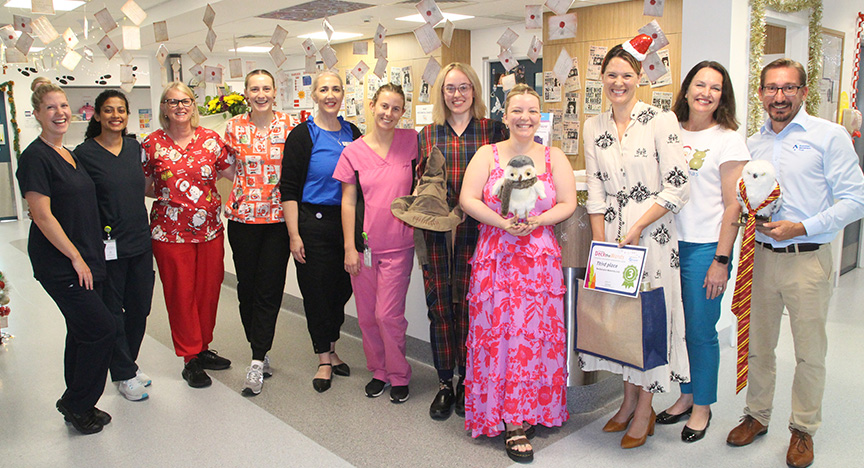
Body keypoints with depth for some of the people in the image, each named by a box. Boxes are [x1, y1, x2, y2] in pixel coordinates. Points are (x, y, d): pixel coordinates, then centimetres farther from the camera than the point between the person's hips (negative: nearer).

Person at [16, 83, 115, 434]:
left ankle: (78, 405, 28)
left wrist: (90, 256, 16)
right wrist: (76, 258, -14)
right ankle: (76, 404, 11)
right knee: (102, 328, -8)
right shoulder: (35, 157, -12)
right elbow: (42, 215, -17)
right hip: (59, 264, -8)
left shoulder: (70, 155, 14)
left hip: (84, 260, 9)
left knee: (82, 332, 14)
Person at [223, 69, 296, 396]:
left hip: (278, 217, -1)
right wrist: (245, 188, 1)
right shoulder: (234, 127, 5)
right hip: (243, 216, 2)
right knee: (246, 286, 7)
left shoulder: (289, 126, 1)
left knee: (269, 289, -2)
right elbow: (229, 169, 15)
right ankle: (260, 351, 25)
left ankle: (258, 362, 6)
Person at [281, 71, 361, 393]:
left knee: (342, 289, 11)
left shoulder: (352, 133, 9)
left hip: (347, 222, 4)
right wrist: (294, 235, -14)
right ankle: (324, 360, 20)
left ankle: (331, 350, 32)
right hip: (314, 223, -4)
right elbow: (288, 190, -8)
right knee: (317, 291, 4)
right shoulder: (302, 135, -6)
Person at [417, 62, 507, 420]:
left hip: (475, 231, -2)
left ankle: (467, 382, 20)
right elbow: (419, 183, 16)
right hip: (437, 233, 2)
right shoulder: (427, 135, 12)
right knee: (440, 306, 5)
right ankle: (444, 384, 20)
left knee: (470, 306, 2)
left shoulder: (494, 131, 5)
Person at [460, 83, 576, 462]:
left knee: (532, 333, 0)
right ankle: (514, 420, 8)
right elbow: (468, 199, -2)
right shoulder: (487, 155, 7)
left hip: (540, 257, 1)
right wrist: (502, 223, -14)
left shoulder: (554, 157, 10)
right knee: (496, 333, -3)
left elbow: (567, 203, 4)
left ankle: (520, 417, 16)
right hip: (494, 256, -1)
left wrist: (535, 222, -13)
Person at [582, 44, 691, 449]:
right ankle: (628, 399, 26)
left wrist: (636, 228, -13)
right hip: (610, 230, 4)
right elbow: (595, 190, 6)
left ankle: (645, 409, 18)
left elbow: (677, 188, -10)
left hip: (652, 230, -4)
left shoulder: (661, 121, -7)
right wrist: (600, 241, 0)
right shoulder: (594, 127, 8)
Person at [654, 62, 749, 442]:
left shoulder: (728, 140, -3)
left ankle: (702, 406, 21)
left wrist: (721, 260, -11)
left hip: (705, 247, -4)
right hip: (669, 242, 4)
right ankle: (686, 396, 29)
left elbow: (733, 206, -6)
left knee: (700, 329, 3)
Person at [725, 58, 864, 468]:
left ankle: (803, 429, 24)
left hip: (808, 260, -4)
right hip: (762, 256, 4)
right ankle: (757, 415, 30)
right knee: (757, 345, 12)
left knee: (809, 352, 7)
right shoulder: (752, 144, 10)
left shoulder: (830, 136, -4)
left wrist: (801, 227, -17)